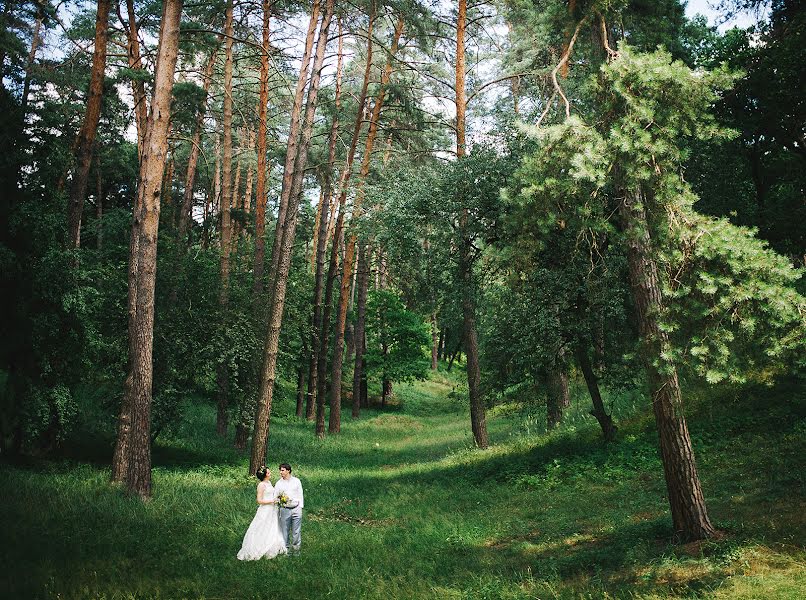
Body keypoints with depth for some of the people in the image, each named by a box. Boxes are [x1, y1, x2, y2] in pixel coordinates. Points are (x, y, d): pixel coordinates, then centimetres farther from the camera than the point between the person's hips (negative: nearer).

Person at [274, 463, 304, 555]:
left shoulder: (297, 481, 5)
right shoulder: (279, 483, 5)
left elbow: (300, 495, 8)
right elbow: (274, 497, 9)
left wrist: (300, 507, 2)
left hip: (296, 509, 0)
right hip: (285, 509, 0)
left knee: (296, 531, 2)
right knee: (285, 530, 3)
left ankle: (296, 549, 14)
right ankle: (286, 548, 16)